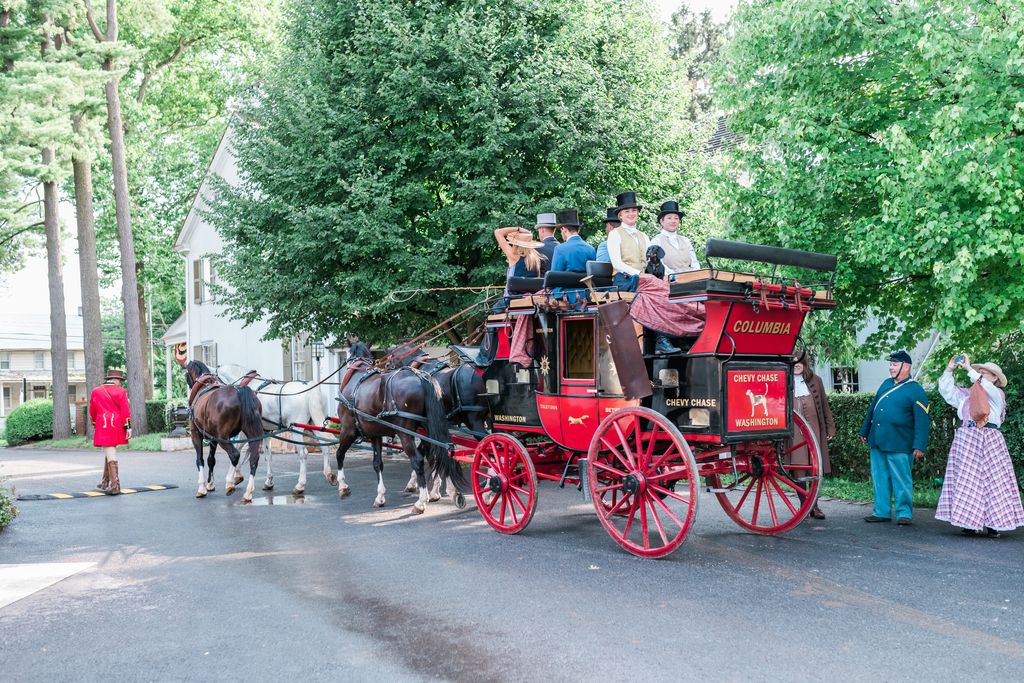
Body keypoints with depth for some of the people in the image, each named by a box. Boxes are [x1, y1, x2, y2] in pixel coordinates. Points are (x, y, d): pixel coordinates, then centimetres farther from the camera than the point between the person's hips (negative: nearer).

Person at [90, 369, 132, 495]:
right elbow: (126, 411, -7)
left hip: (103, 427, -1)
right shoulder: (121, 391, 0)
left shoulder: (95, 392, 7)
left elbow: (92, 411, 15)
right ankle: (106, 483, 26)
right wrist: (128, 428, -6)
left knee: (110, 455, -4)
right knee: (110, 453, 16)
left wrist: (94, 425, 28)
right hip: (117, 427, 1)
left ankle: (115, 486, -11)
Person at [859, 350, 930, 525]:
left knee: (901, 479, -1)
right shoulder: (886, 384, 14)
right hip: (877, 441, 7)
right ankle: (882, 511, 19)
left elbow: (922, 421, -11)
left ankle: (904, 513, 9)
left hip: (898, 444, -7)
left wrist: (919, 445, -18)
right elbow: (872, 408, 22)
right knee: (879, 478, 11)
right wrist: (864, 431, 23)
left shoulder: (916, 391, -6)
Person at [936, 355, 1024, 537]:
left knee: (991, 481, -5)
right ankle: (970, 522, 1)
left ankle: (993, 524, -2)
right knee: (966, 481, -1)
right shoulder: (966, 394, 18)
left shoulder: (997, 394, 5)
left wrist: (969, 368, -15)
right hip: (966, 439, 4)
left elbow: (984, 386, -15)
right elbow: (947, 390, 13)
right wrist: (949, 369, 3)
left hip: (989, 440, -4)